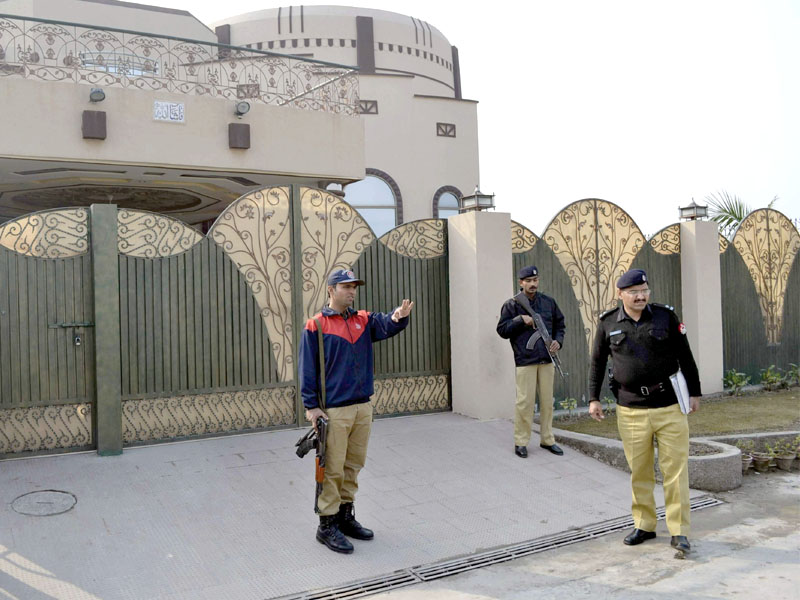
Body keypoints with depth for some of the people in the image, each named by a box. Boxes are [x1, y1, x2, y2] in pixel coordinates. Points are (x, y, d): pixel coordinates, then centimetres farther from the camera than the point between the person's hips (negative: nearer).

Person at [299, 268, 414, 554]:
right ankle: (327, 525, 11)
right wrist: (311, 406, -11)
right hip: (333, 411, -6)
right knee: (332, 469, -1)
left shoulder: (363, 320, 10)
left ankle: (345, 516, 29)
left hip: (363, 407, 6)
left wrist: (398, 316, -33)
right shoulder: (315, 326, -5)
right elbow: (308, 369, -6)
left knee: (354, 465, 15)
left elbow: (386, 325, -9)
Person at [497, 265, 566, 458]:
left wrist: (558, 340, 3)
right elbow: (502, 330, -2)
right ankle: (521, 441, 6)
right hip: (525, 361, -4)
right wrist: (520, 320, -13)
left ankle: (547, 439, 21)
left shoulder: (548, 302, 12)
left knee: (547, 401, 10)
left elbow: (559, 324, 20)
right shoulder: (512, 304, 0)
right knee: (525, 402, -5)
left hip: (547, 360, 4)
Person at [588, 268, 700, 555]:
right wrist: (593, 398, 8)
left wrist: (694, 392, 9)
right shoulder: (608, 323, 3)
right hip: (631, 411, 1)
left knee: (675, 470, 2)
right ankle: (644, 525, 23)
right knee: (639, 472, 9)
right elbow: (597, 362, 11)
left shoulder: (666, 316, 1)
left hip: (670, 406, -1)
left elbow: (685, 356, 8)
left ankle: (679, 531, 13)